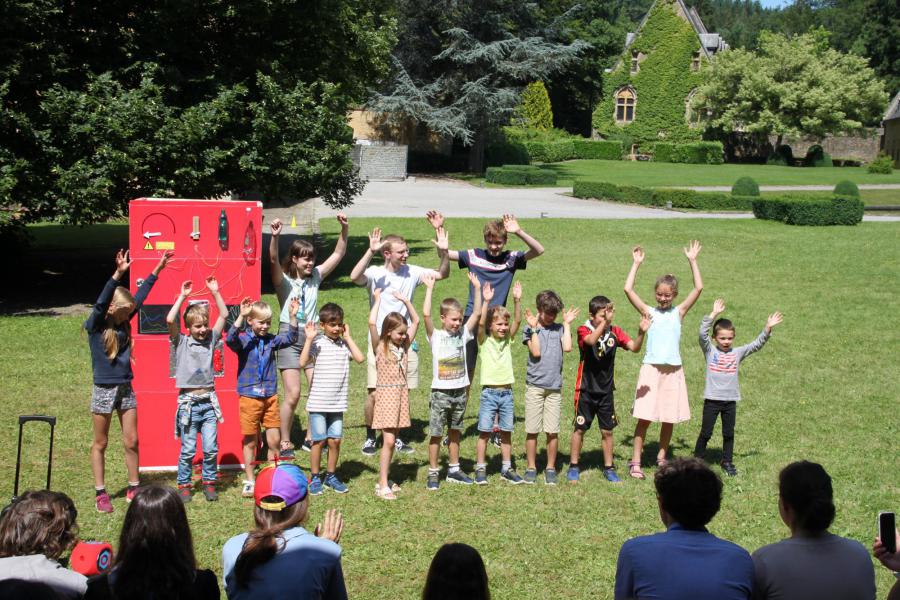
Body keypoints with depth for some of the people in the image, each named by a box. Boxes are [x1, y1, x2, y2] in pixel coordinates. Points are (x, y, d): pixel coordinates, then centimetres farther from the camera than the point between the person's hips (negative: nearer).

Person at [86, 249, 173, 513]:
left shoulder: (123, 322, 3)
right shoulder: (94, 325, -12)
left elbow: (141, 296, 6)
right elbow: (100, 303, -28)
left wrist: (158, 268, 4)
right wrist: (118, 273, -40)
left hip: (126, 389, 5)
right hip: (104, 390, -5)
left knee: (131, 442, 7)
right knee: (100, 443, 7)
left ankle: (134, 488, 19)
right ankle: (100, 493, 16)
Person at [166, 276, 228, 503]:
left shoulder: (210, 339, 8)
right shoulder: (181, 342, 0)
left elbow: (224, 315, 5)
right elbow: (170, 320, -16)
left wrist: (215, 292, 0)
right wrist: (182, 296, -12)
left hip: (209, 402, 3)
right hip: (188, 403, -2)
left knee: (211, 448, 2)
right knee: (188, 450, 3)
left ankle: (209, 483, 16)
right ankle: (184, 485, 16)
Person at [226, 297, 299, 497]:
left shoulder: (271, 340, 5)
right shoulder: (243, 340, -8)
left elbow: (291, 338, 1)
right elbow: (230, 339, -27)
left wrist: (293, 316, -11)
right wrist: (240, 316, -36)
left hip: (270, 397, 4)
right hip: (249, 397, -4)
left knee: (274, 440, 5)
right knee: (250, 442, 7)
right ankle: (249, 481, 19)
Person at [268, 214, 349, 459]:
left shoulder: (315, 276, 7)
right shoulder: (284, 280, -6)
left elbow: (338, 254, 4)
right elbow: (273, 260, -25)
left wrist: (344, 230, -9)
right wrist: (275, 237, -42)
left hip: (312, 335, 5)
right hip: (290, 336, -5)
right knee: (293, 394, -9)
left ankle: (310, 438, 17)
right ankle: (285, 443, 5)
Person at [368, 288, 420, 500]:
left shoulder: (404, 346, 9)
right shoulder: (380, 347, -6)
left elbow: (416, 321, 14)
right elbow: (372, 323, -21)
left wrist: (405, 300, 9)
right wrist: (377, 299, -10)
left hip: (402, 394, 6)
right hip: (386, 394, -6)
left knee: (391, 441, 9)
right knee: (388, 441, -11)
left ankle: (384, 480, 16)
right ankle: (382, 485, -8)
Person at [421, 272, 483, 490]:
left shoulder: (463, 333, 6)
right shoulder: (435, 336, -6)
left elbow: (477, 313, 1)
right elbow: (426, 314, -21)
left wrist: (477, 288, -4)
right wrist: (429, 288, -19)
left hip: (460, 391, 4)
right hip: (441, 392, -4)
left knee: (455, 432, 14)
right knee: (436, 433, 0)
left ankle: (454, 470, 25)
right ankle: (433, 473, 9)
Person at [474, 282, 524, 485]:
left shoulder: (507, 339, 7)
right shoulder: (484, 340, -2)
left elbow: (518, 321, -5)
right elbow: (481, 323, -19)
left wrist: (517, 301, -18)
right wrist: (486, 301, -31)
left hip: (507, 392, 4)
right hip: (489, 392, -4)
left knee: (506, 432, 9)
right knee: (484, 432, 0)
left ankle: (507, 469, 18)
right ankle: (480, 469, 9)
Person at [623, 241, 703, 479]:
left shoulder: (679, 312, 7)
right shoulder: (648, 312, 4)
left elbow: (698, 288, 0)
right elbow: (628, 289, -6)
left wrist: (692, 260, 1)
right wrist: (636, 263, -2)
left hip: (673, 371, 2)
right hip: (651, 369, -2)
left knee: (669, 418, 9)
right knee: (644, 417, -4)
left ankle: (661, 458, 24)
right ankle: (635, 462, 2)